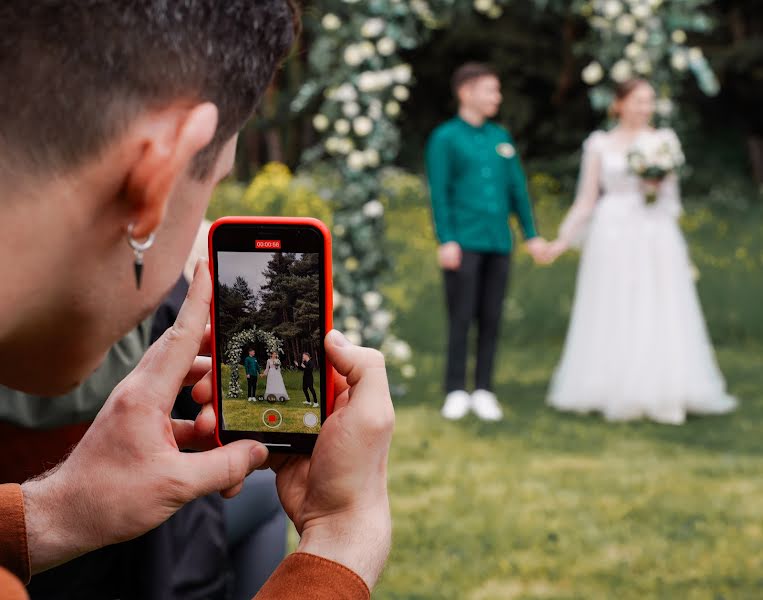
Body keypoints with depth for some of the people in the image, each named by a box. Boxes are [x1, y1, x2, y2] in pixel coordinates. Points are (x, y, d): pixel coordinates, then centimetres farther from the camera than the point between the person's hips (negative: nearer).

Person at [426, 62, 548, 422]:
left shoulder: (501, 137, 14)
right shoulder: (445, 138, 0)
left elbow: (517, 188, 15)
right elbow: (439, 193, -5)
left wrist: (531, 234, 12)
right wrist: (446, 241, -12)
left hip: (498, 244, 4)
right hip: (464, 243, -4)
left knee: (491, 319, 5)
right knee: (460, 319, -2)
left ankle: (483, 392, 12)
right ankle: (456, 392, 6)